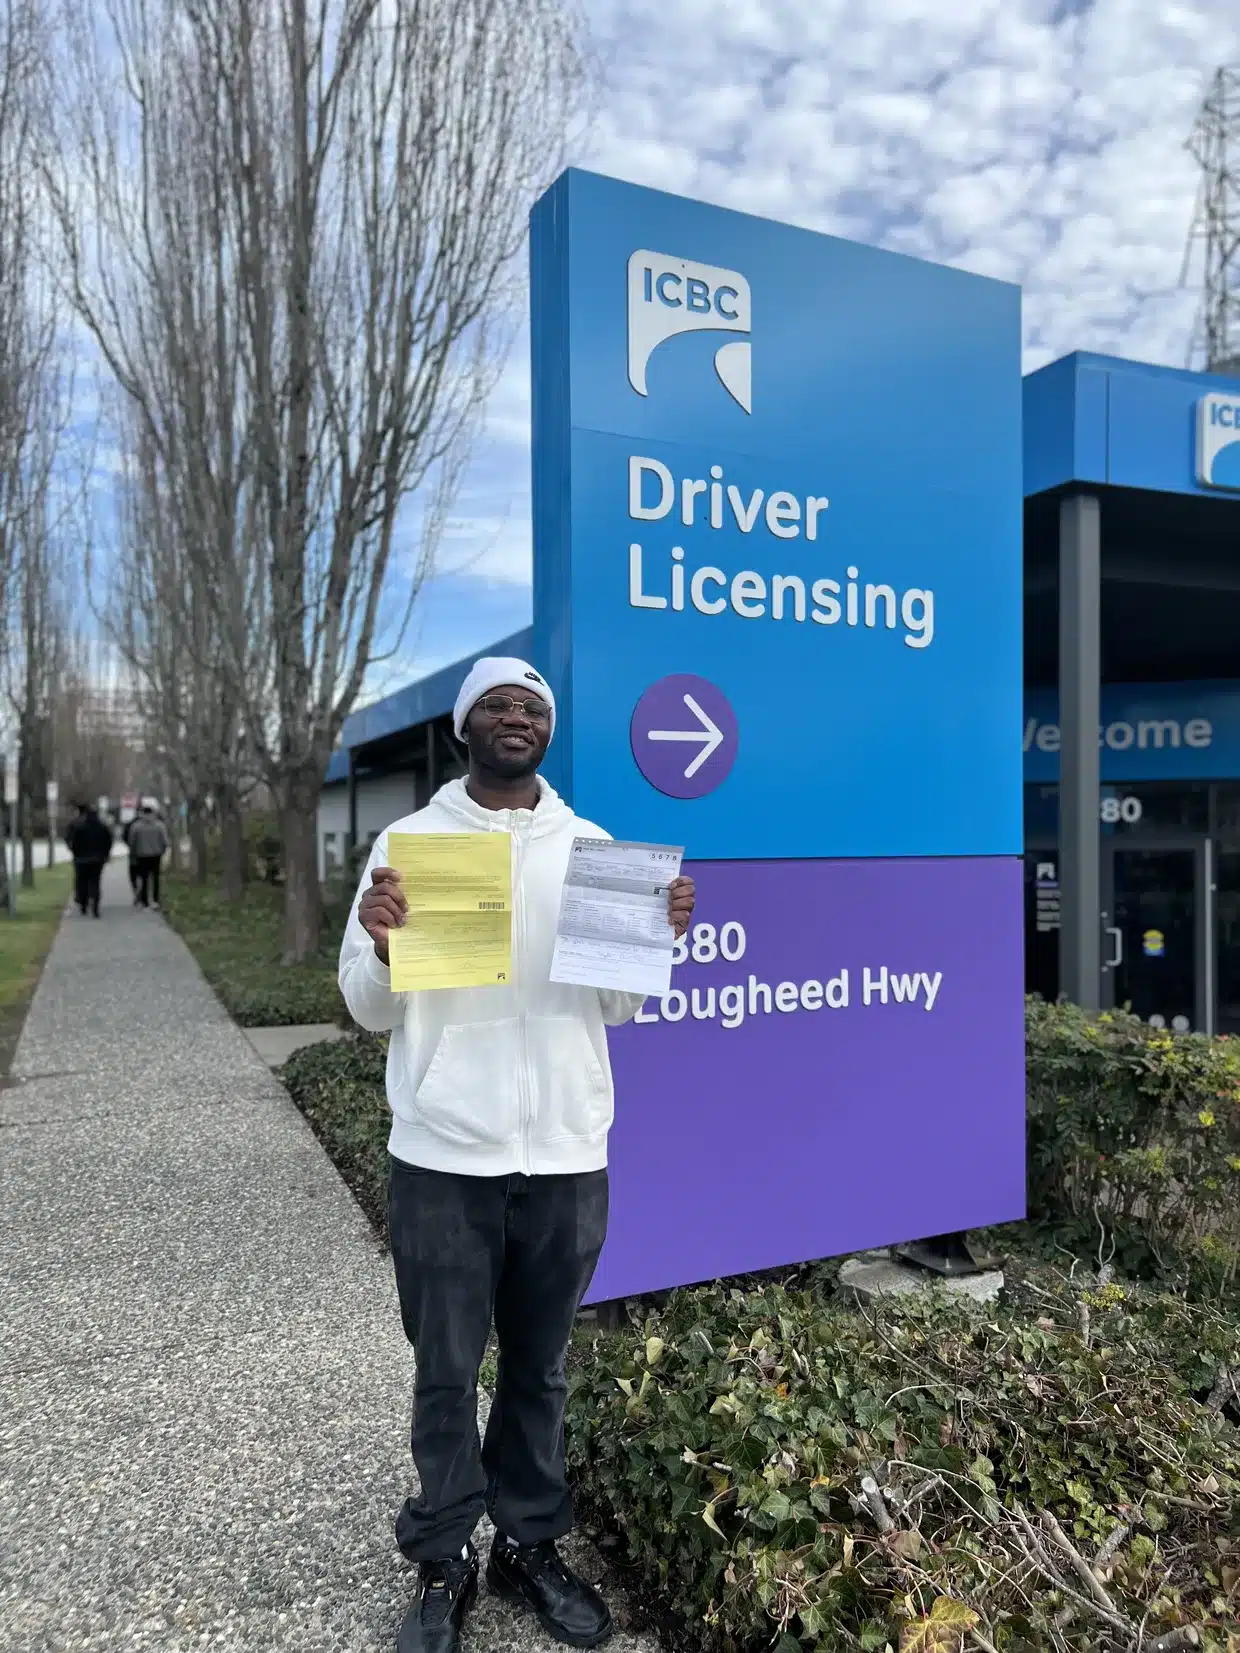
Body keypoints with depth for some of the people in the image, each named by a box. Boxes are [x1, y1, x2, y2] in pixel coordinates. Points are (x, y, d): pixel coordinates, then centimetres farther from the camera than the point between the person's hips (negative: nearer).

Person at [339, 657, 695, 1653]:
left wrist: (661, 936, -12)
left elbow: (619, 1007, 7)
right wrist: (382, 946, -21)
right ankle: (444, 1563, 32)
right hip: (445, 1158, -1)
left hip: (568, 1156, 2)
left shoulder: (594, 847, 5)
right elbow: (372, 1011, 0)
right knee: (446, 1373, 12)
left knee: (541, 1367, 16)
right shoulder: (410, 840, -1)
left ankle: (531, 1546, 36)